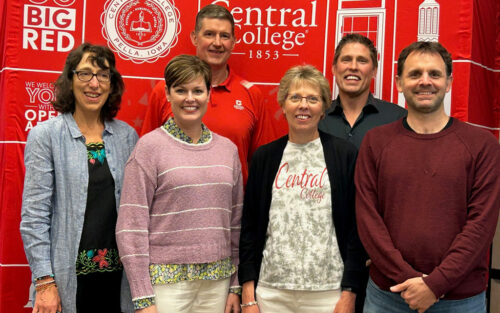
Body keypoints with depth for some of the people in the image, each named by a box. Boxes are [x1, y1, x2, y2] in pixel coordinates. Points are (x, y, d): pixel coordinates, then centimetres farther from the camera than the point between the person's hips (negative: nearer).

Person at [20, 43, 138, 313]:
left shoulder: (127, 136, 5)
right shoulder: (45, 135, -3)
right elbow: (34, 215, -7)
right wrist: (45, 282, -11)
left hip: (117, 273, 3)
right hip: (68, 277, -3)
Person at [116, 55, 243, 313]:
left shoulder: (228, 149, 7)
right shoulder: (150, 146, -6)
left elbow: (236, 220, 11)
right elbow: (131, 226, -8)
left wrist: (235, 286, 8)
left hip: (217, 281, 4)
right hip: (165, 280, -4)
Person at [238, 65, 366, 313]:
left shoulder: (345, 155, -2)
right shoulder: (264, 157, 5)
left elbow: (356, 228, -2)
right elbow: (249, 227, 6)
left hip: (327, 292, -2)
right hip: (271, 290, 2)